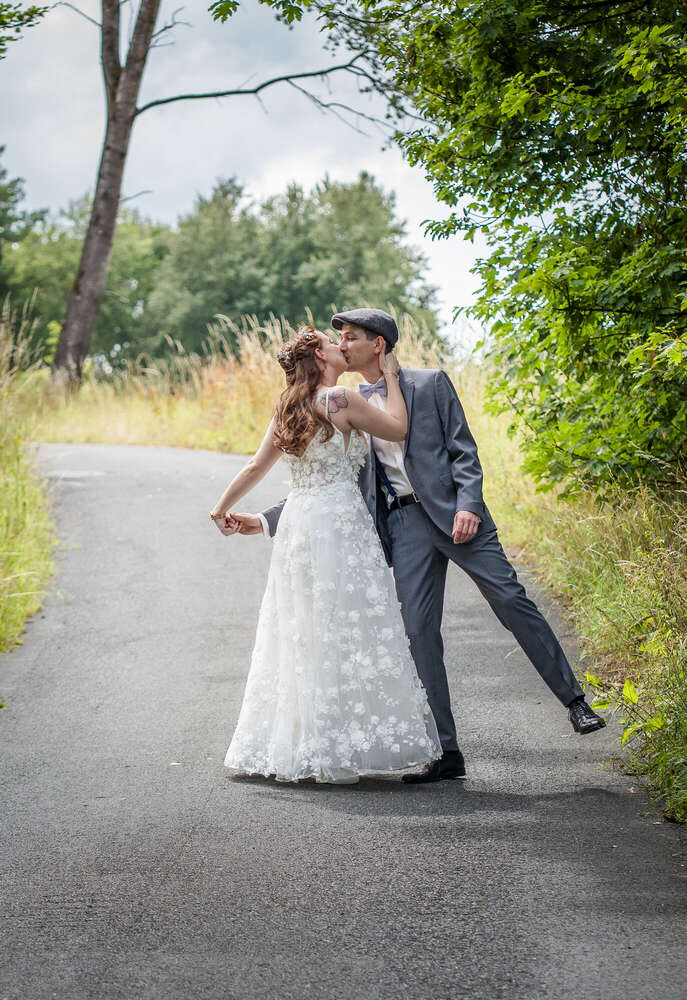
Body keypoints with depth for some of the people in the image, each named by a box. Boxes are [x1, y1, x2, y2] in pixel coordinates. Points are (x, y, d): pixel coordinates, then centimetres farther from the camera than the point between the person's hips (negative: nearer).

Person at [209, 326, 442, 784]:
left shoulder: (289, 409, 13)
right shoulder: (340, 399, -8)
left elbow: (256, 467, 18)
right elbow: (398, 428, -1)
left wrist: (223, 507, 32)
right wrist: (391, 377, 11)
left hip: (297, 521, 8)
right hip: (338, 521, -8)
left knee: (301, 636, 12)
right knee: (342, 633, -5)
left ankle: (288, 746, 16)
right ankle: (337, 751, -5)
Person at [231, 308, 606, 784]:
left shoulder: (430, 384, 3)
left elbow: (463, 450, -2)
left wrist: (468, 506, -17)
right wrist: (266, 520, 10)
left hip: (454, 512, -4)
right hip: (404, 524, 4)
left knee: (511, 600, -9)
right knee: (419, 632, -2)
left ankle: (575, 701, 3)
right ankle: (446, 753, 3)